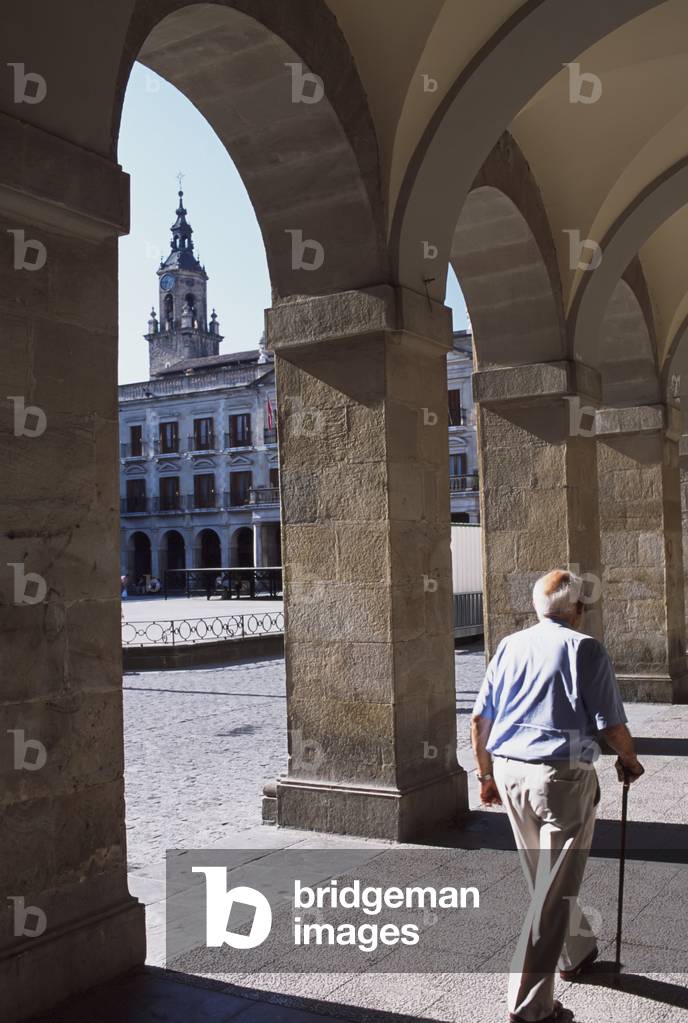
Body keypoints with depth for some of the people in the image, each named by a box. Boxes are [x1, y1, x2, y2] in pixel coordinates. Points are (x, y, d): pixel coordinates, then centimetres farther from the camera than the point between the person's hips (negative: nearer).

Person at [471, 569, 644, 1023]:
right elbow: (612, 725, -7)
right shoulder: (585, 648, -7)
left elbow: (480, 719, 8)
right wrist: (630, 762, 12)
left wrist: (487, 774, 18)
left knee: (545, 878, 23)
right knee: (555, 889, 1)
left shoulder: (510, 646, 8)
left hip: (509, 772, 6)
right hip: (563, 775, -6)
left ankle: (577, 952, 45)